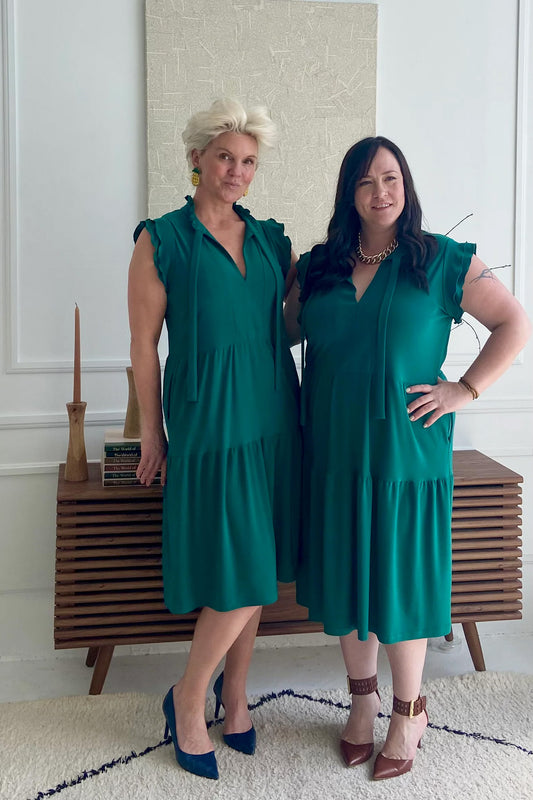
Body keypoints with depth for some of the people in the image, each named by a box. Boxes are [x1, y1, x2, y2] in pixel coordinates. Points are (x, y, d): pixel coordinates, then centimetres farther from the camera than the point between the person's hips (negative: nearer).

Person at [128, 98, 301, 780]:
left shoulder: (270, 239, 11)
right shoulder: (161, 240, -2)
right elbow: (144, 346, -2)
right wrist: (152, 432, -1)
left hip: (271, 420, 5)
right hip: (210, 422, -5)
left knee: (256, 569, 11)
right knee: (242, 577, -6)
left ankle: (234, 692, 31)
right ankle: (187, 700, 18)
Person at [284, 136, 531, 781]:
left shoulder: (444, 261, -2)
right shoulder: (319, 266, 8)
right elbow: (284, 330, 20)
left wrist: (465, 390, -7)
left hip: (407, 453, -3)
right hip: (334, 451, 3)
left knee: (399, 579, 4)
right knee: (345, 576, 11)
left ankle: (407, 715, 25)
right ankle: (362, 698, 32)